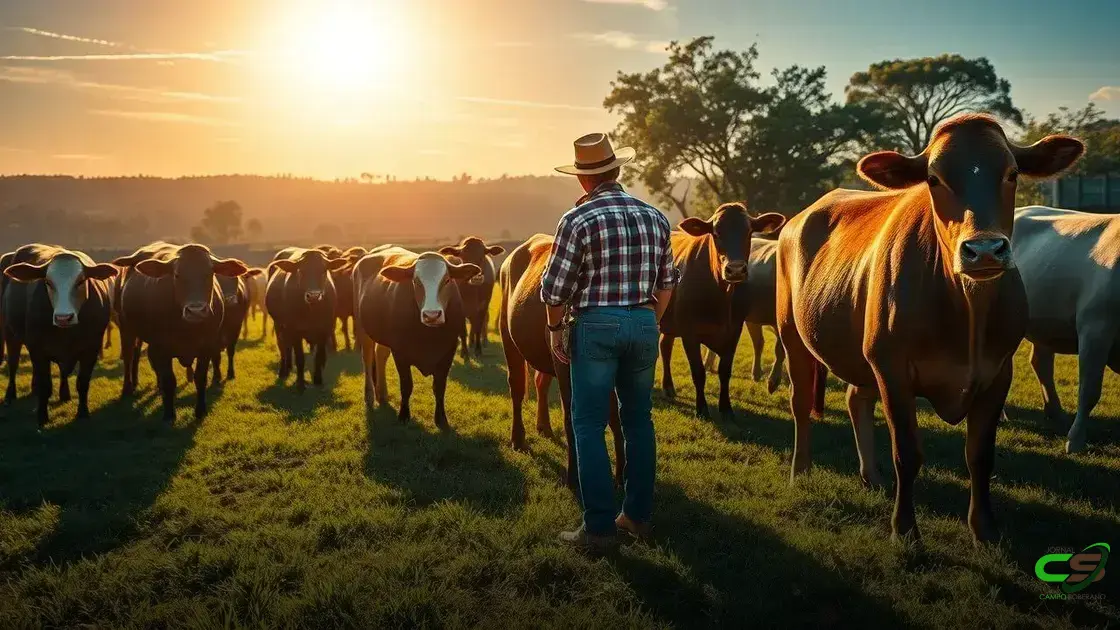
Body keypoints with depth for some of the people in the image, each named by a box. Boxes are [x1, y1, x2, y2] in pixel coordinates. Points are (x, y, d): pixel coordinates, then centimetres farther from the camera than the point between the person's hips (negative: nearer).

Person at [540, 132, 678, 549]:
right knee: (639, 421, 15)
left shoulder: (578, 220, -9)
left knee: (589, 426, 3)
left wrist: (555, 329, 6)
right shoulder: (654, 217, 6)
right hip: (644, 324, 5)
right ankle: (638, 515, 22)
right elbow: (666, 282, 12)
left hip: (596, 327, -5)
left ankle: (600, 526, 3)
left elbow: (555, 288, -9)